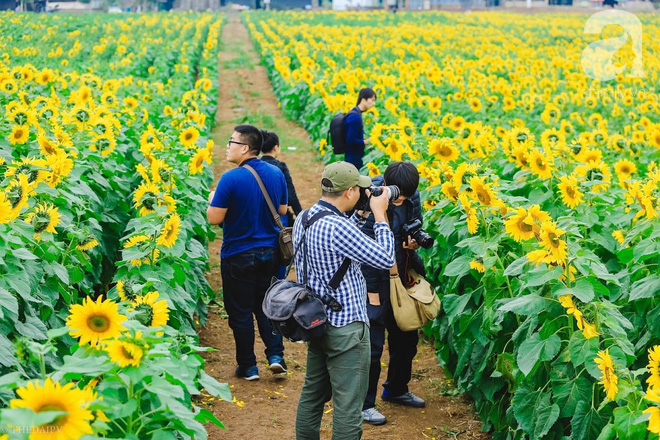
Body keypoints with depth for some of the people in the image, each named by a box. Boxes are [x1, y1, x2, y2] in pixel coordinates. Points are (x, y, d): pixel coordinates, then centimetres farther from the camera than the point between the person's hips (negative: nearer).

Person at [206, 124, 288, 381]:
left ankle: (248, 367, 14)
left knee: (240, 312, 7)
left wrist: (213, 200, 1)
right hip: (270, 252, 5)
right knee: (266, 306, 19)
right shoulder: (276, 174, 0)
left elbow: (214, 218, -18)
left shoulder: (231, 179, -19)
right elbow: (282, 211, 10)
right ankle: (276, 355, 8)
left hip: (238, 256, -5)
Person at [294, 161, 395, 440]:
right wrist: (379, 215, -9)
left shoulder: (302, 219, 2)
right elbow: (386, 259, -17)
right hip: (346, 328, -9)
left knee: (312, 395, 20)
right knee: (348, 404, -1)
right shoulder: (337, 227, -25)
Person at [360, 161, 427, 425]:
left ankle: (396, 389, 40)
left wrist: (415, 241, -10)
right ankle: (363, 404, 12)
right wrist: (372, 292, -18)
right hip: (376, 283, -7)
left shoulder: (412, 198, -3)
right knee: (372, 346, -2)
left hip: (402, 279, 7)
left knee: (406, 338, 19)